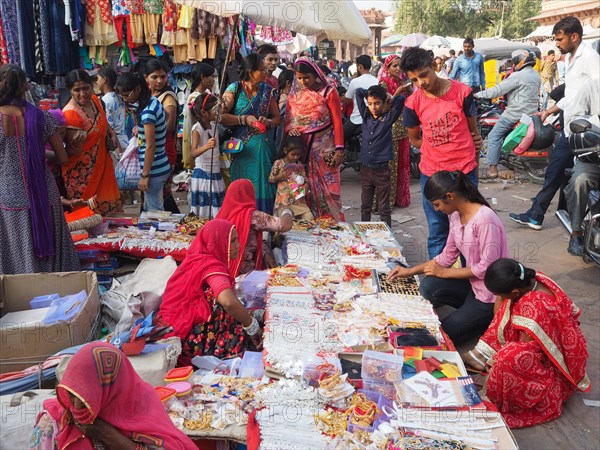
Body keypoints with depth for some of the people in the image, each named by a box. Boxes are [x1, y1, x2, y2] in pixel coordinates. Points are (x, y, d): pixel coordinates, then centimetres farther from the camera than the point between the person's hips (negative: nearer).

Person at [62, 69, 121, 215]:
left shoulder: (94, 100, -1)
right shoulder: (71, 113, -23)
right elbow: (73, 152, -21)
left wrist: (112, 133, 4)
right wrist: (78, 142, -41)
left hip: (101, 166, 7)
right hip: (83, 174, -7)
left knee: (109, 208, 17)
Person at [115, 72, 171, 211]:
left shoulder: (147, 111, -20)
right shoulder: (153, 102, 7)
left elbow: (150, 146, -21)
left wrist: (145, 175, -17)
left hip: (154, 169, -10)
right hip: (161, 165, 10)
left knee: (154, 211, 1)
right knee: (149, 208, 17)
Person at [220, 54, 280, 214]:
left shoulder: (267, 90, 10)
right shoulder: (235, 89, -1)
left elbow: (277, 118, 13)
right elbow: (221, 116, -11)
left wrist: (267, 122, -7)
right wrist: (244, 119, -16)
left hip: (262, 146, 3)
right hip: (241, 148, -3)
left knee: (262, 186, 1)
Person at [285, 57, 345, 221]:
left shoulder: (328, 92, -4)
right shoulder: (294, 94, 7)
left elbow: (337, 122, -5)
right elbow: (288, 120, 9)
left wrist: (339, 149, -12)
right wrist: (290, 129, -15)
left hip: (325, 149, -3)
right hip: (301, 148, 3)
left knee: (327, 188, 0)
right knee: (305, 188, 7)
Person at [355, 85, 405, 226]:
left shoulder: (388, 118, -5)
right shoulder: (365, 115, 5)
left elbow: (401, 99, -16)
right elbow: (358, 91, 8)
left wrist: (390, 98, 2)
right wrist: (374, 93, 7)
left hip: (382, 169, -4)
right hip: (365, 168, 4)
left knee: (384, 208, 6)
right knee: (365, 207, 14)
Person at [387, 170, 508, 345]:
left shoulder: (485, 219, -26)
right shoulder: (456, 215, 0)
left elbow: (487, 267, -23)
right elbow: (448, 256, 7)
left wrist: (444, 272, -16)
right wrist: (410, 271, 1)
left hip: (490, 294, -8)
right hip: (473, 283, 8)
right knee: (429, 286, -16)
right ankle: (471, 312, 5)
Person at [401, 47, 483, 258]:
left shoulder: (462, 92, -6)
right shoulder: (413, 103, -5)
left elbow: (473, 131, 5)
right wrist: (452, 144, -2)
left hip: (464, 172, -1)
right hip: (431, 175, 1)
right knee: (437, 234, 11)